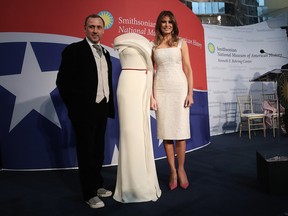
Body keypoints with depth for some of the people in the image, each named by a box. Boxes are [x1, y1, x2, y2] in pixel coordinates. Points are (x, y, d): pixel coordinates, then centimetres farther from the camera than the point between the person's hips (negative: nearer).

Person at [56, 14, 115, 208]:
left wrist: (109, 105, 8)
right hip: (84, 110, -6)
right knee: (86, 151, 5)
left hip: (102, 109, 6)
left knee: (98, 150, 16)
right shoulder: (74, 50, -7)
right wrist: (73, 106, -11)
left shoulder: (105, 53, 13)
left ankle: (98, 185, 33)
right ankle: (90, 193, 18)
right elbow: (63, 80, -11)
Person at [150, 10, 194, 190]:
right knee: (166, 132, 2)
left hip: (179, 88, -1)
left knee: (180, 131, -1)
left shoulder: (181, 43, 9)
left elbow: (188, 69, 4)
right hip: (161, 90, 1)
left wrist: (190, 93, -5)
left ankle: (181, 169, 15)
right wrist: (151, 96, -1)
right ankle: (172, 172, 13)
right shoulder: (154, 45, 11)